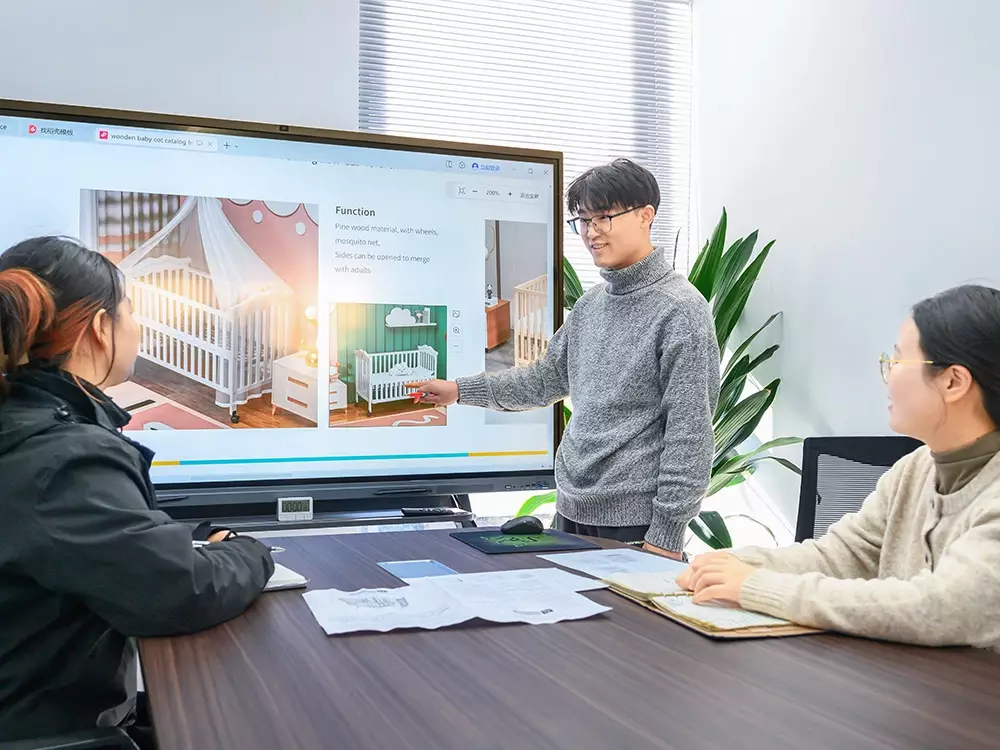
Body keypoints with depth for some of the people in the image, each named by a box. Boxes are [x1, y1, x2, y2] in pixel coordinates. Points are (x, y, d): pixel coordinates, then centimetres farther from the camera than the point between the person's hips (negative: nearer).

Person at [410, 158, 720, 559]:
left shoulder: (680, 310, -12)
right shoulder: (590, 304, 10)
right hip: (572, 510, 7)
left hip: (635, 521, -7)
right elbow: (548, 377, 21)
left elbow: (690, 432, -15)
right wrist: (459, 390, 18)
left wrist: (666, 534, -16)